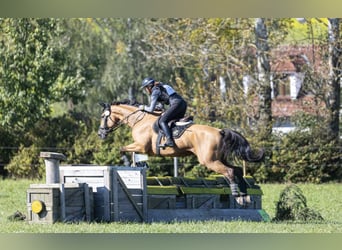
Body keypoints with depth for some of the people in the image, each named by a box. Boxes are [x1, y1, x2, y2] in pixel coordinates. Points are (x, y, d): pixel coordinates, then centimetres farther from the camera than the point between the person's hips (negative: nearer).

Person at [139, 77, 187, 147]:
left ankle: (170, 141, -32)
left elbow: (151, 109, -1)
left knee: (162, 121, -16)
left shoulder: (155, 92, 1)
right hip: (183, 103, 10)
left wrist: (144, 107, 18)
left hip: (177, 104, -10)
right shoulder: (161, 87, 28)